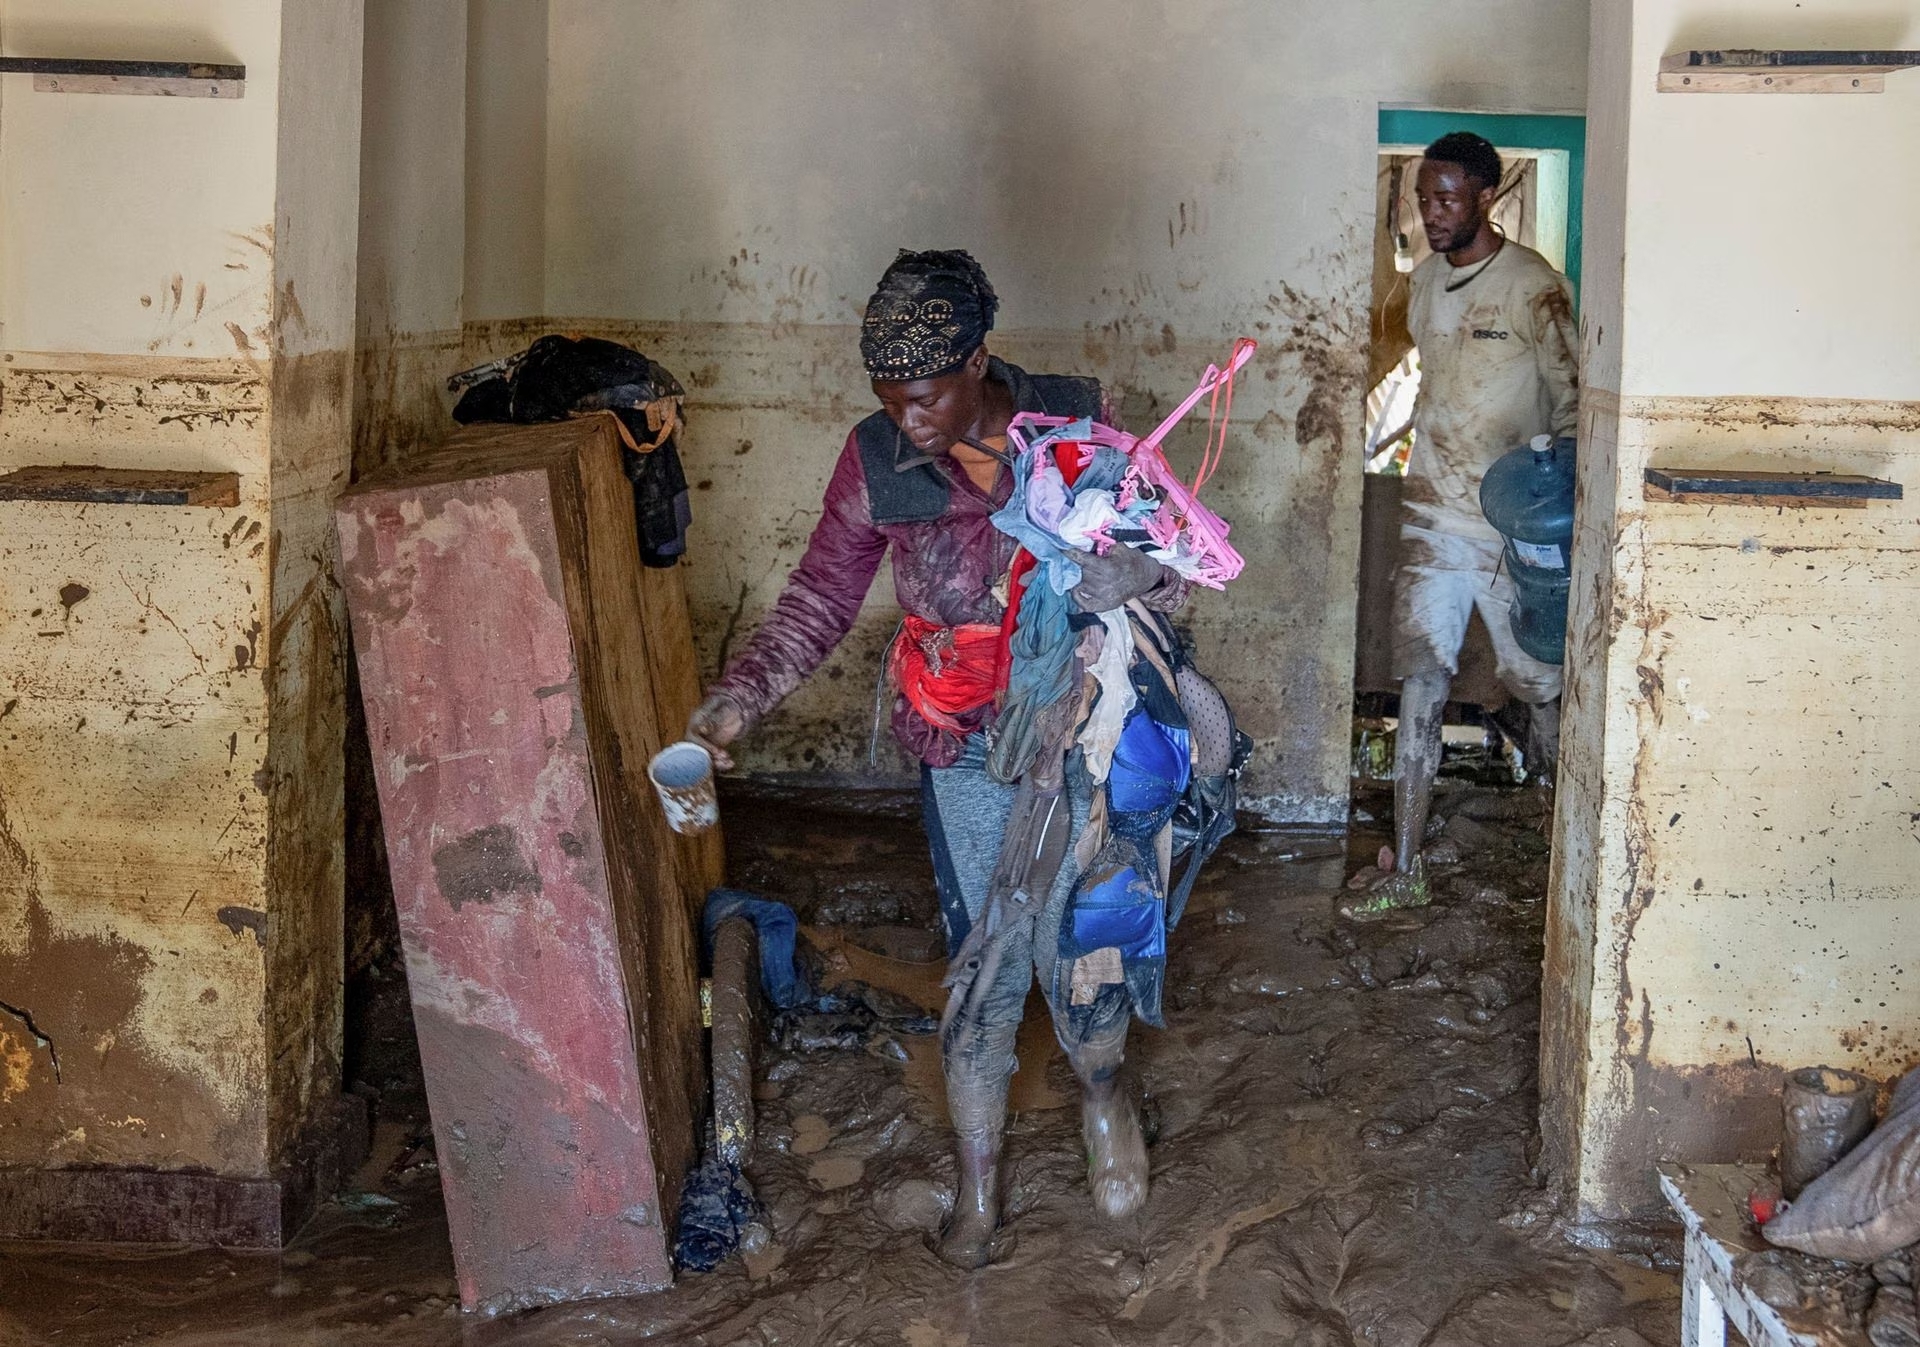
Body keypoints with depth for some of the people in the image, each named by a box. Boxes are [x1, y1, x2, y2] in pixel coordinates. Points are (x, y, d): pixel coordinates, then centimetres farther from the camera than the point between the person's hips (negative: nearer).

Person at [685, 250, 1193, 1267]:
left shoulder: (1079, 421, -8)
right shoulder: (877, 461, -6)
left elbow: (1170, 557, -1)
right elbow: (820, 598, 0)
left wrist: (1140, 572, -25)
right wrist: (742, 693, -14)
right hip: (964, 749, 0)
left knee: (1079, 945, 4)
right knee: (984, 957, 2)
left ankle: (1102, 1091, 38)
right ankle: (977, 1178, 21)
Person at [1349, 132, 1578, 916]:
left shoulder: (1534, 288, -12)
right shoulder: (1425, 281, 9)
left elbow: (1572, 403, -11)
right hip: (1432, 519, 5)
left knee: (1541, 684, 6)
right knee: (1421, 687, 0)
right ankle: (1403, 870, 3)